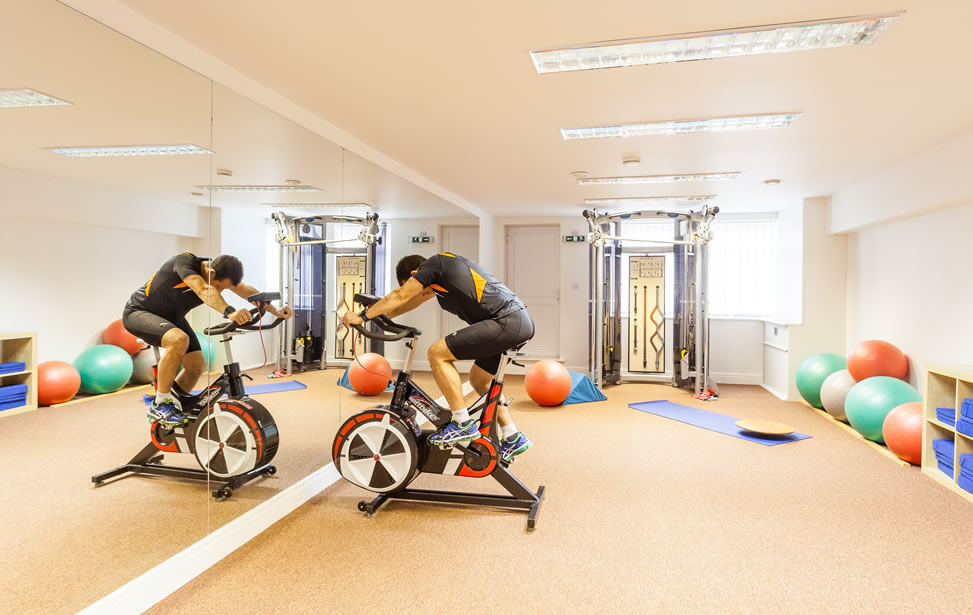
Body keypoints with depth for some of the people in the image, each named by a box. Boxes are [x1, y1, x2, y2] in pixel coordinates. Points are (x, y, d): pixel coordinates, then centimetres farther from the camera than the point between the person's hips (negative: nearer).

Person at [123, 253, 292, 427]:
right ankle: (160, 405, -19)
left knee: (197, 365, -2)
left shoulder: (221, 275, -12)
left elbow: (249, 291, -8)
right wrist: (230, 312, -64)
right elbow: (204, 291, -49)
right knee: (179, 339, -35)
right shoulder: (184, 261, -32)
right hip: (139, 312, -7)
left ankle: (172, 405, 20)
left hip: (170, 316, 8)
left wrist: (276, 312, -20)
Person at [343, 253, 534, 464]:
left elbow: (399, 296, 1)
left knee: (437, 353, -6)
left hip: (506, 322, -10)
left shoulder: (435, 264, -1)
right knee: (479, 380, 22)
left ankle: (464, 425, -2)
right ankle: (513, 439, 24)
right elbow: (416, 300, 36)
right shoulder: (445, 265, 26)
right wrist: (383, 316, 39)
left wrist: (362, 317, 9)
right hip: (523, 322, 10)